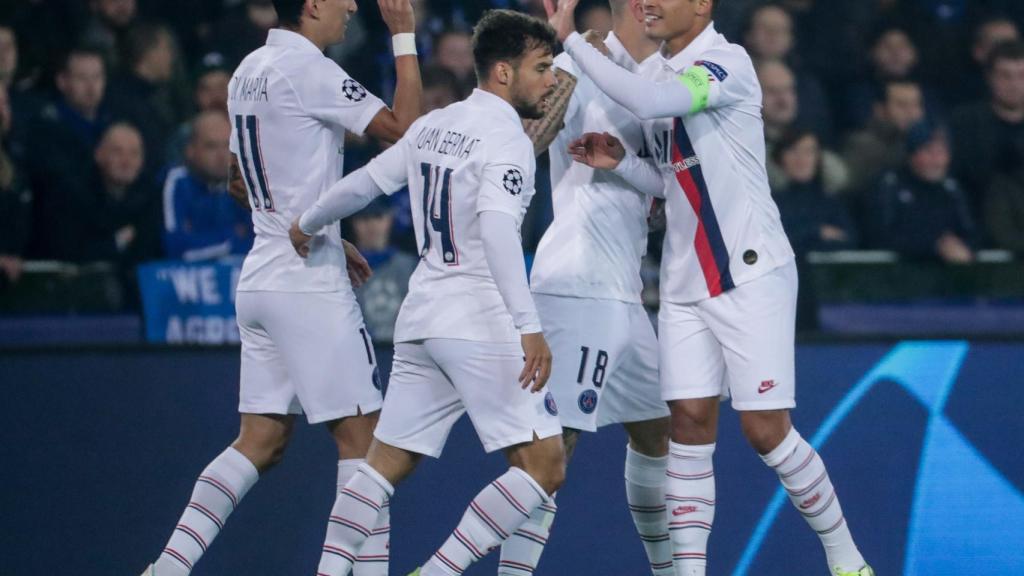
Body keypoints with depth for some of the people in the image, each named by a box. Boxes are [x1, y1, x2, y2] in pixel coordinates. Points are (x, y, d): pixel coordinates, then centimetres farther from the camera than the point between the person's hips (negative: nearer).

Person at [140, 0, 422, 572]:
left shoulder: (249, 70, 14)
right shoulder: (307, 69, -14)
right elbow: (405, 127, -16)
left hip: (261, 279, 9)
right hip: (310, 285, -8)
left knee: (260, 442, 8)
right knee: (360, 436, -2)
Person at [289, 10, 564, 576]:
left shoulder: (435, 125, 13)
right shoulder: (506, 138, -11)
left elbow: (365, 181, 23)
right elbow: (497, 226, -26)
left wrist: (307, 224, 42)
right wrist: (529, 326, -33)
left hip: (421, 317, 9)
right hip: (478, 320, -9)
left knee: (386, 463, 13)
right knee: (544, 465, -8)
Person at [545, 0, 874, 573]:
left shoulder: (728, 62, -14)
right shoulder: (658, 73, 12)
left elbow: (650, 100, -31)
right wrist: (621, 162, 0)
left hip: (751, 274, -7)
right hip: (685, 284, 7)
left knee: (766, 430, -6)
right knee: (690, 422, -1)